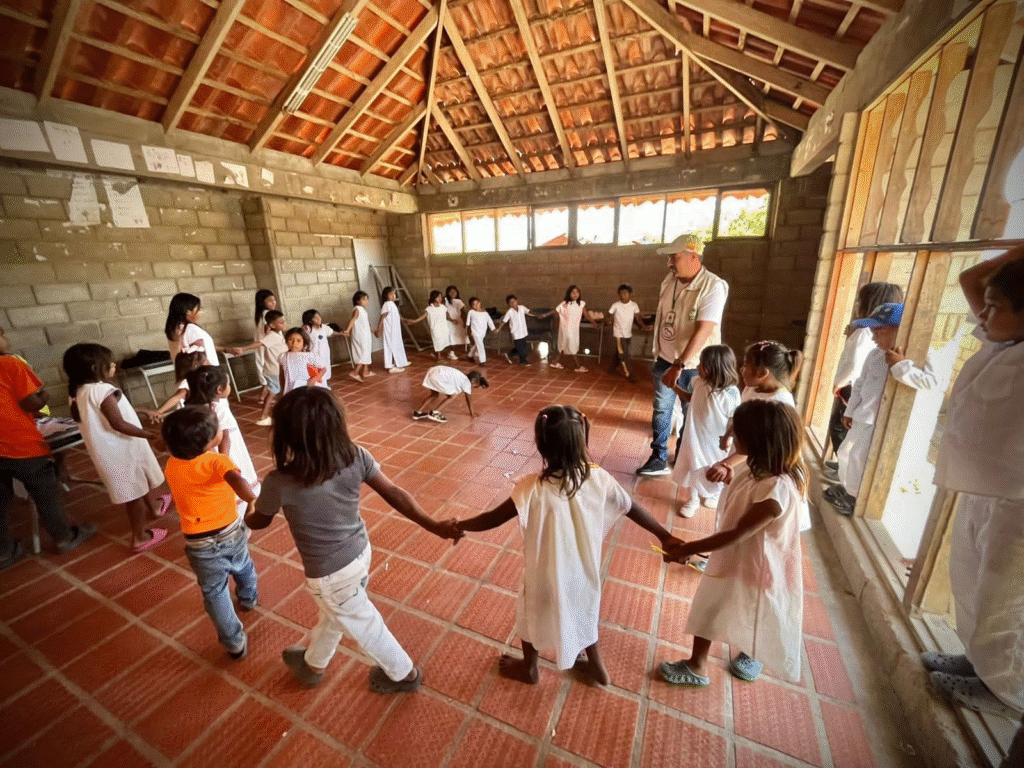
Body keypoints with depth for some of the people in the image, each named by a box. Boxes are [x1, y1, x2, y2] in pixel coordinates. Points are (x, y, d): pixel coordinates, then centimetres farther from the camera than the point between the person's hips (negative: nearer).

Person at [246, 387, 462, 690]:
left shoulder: (279, 483, -28)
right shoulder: (356, 456, -20)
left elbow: (259, 521, -6)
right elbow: (395, 494, -16)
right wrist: (435, 526, -8)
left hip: (330, 574, -5)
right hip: (360, 552, 5)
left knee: (365, 625, 22)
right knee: (333, 614, 32)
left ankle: (404, 673, 47)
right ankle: (313, 664, 62)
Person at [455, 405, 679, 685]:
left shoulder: (533, 488, -31)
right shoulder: (599, 478, -20)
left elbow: (494, 518, -23)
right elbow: (633, 509, -7)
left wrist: (459, 525, -5)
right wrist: (665, 536, 9)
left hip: (546, 573, -3)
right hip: (583, 568, 4)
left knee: (532, 615, 26)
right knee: (583, 612, 32)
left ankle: (528, 668, 53)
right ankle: (596, 667, 55)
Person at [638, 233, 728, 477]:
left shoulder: (713, 286, -18)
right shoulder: (669, 280, 1)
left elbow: (703, 330, -26)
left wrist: (680, 364, -31)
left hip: (695, 366, -5)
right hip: (665, 360, 5)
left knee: (692, 416, 10)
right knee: (661, 411, 9)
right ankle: (659, 459, 21)